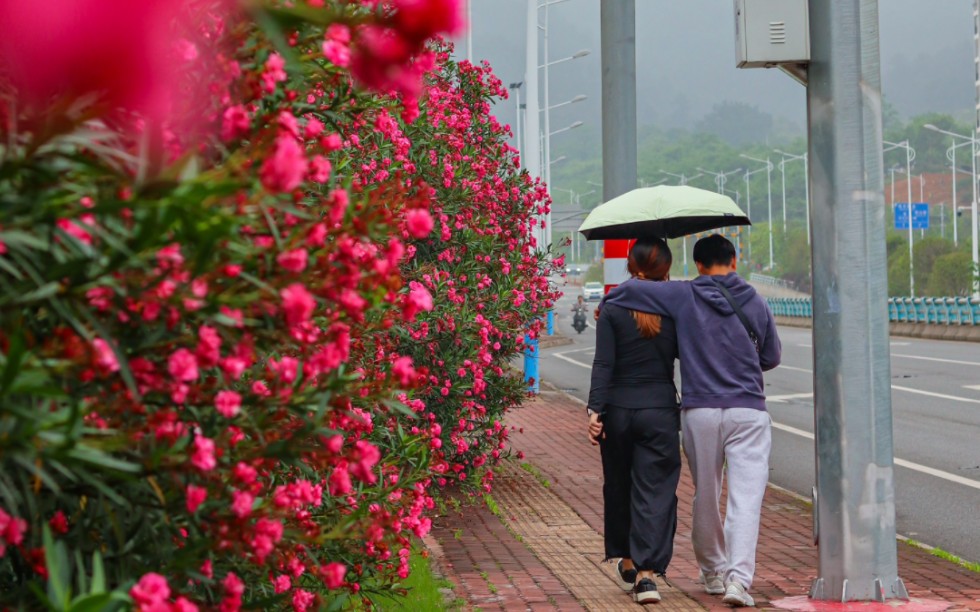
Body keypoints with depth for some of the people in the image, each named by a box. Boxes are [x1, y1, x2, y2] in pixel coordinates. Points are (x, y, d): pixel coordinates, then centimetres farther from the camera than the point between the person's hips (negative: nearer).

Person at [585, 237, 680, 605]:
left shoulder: (613, 308, -5)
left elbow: (603, 364, -10)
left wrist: (595, 410, -10)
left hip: (618, 410, 1)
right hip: (660, 412, 0)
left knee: (619, 487, 17)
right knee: (655, 491, 1)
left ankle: (627, 562, 30)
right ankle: (646, 572, -9)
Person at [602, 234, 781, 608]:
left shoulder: (684, 296, -2)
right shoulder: (755, 304, 4)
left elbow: (629, 290, -6)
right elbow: (772, 358, 16)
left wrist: (605, 306, 16)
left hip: (700, 411, 0)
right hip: (747, 411, 0)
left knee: (705, 496, 14)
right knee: (746, 496, -4)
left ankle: (713, 573, 27)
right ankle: (738, 577, -17)